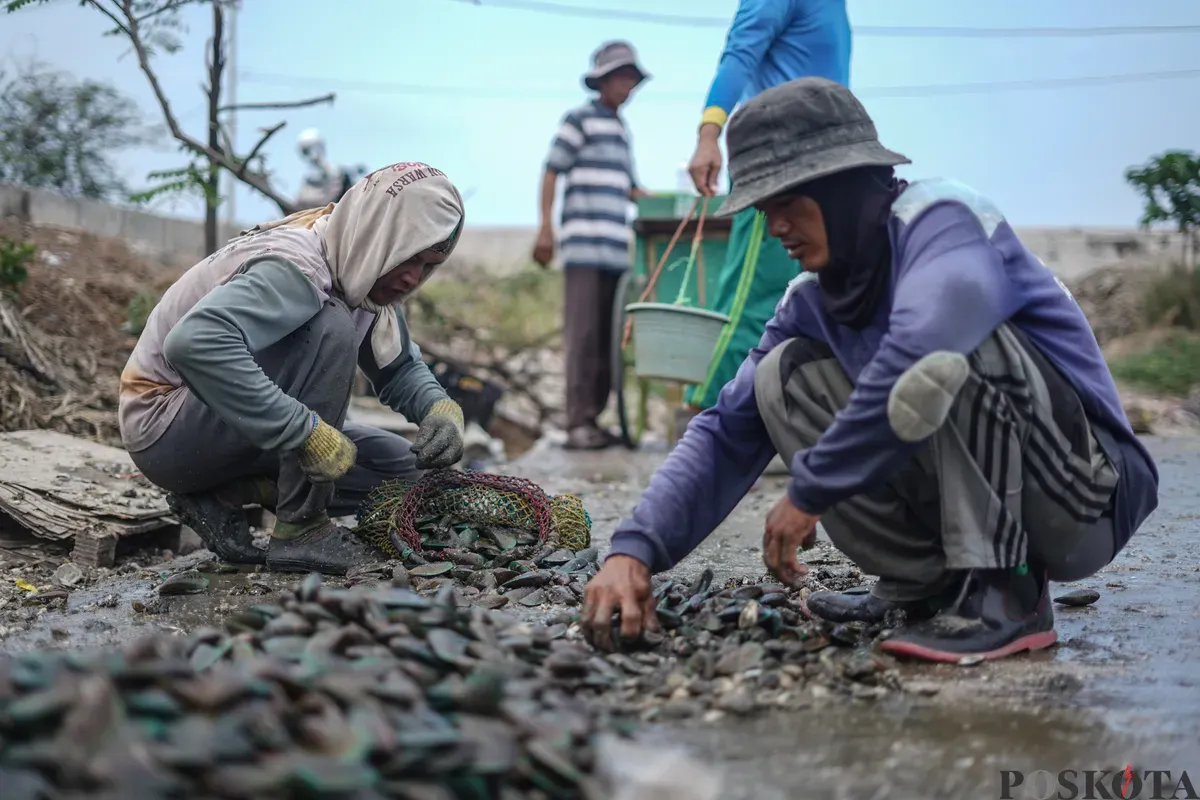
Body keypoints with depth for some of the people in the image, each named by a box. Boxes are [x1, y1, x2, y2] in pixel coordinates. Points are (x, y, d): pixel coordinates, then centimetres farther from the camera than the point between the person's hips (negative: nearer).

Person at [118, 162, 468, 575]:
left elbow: (401, 370, 11)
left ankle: (220, 495, 0)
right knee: (330, 330, -28)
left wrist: (440, 408, -13)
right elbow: (194, 343, -44)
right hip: (163, 429, -9)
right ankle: (300, 531, -21)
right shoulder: (297, 267, -28)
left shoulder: (365, 276, 0)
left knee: (399, 467, 2)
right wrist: (306, 430, -44)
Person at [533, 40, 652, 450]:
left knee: (607, 336, 7)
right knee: (583, 333, -8)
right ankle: (578, 422, -7)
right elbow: (551, 172, -2)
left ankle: (594, 417, 12)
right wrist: (545, 229, -10)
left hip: (615, 249, 7)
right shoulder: (579, 120, 2)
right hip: (583, 245, -7)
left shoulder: (621, 129, 22)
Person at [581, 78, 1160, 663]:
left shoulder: (939, 217, -17)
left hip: (1086, 503, -7)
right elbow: (727, 431, 3)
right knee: (783, 375, -2)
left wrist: (810, 490, -28)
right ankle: (926, 581, 4)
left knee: (949, 350, -31)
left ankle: (1004, 596, -18)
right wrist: (635, 549, -12)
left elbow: (922, 343, -38)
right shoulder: (812, 303, 6)